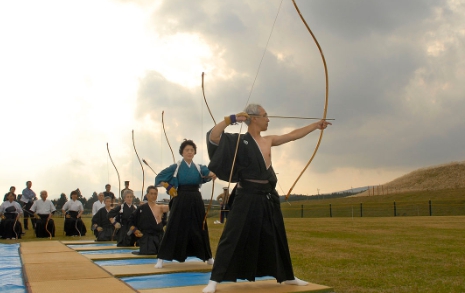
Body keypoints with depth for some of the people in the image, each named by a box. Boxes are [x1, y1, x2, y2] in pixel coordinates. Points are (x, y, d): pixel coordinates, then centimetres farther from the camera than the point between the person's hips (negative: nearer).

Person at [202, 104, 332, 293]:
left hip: (268, 197, 7)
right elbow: (213, 137, -19)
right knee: (233, 238, -7)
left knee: (277, 238, 17)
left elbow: (294, 135, 20)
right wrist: (230, 119, -26)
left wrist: (316, 125, 25)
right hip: (247, 197, -6)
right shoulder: (239, 141, -7)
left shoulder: (269, 141, 11)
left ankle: (287, 277, 32)